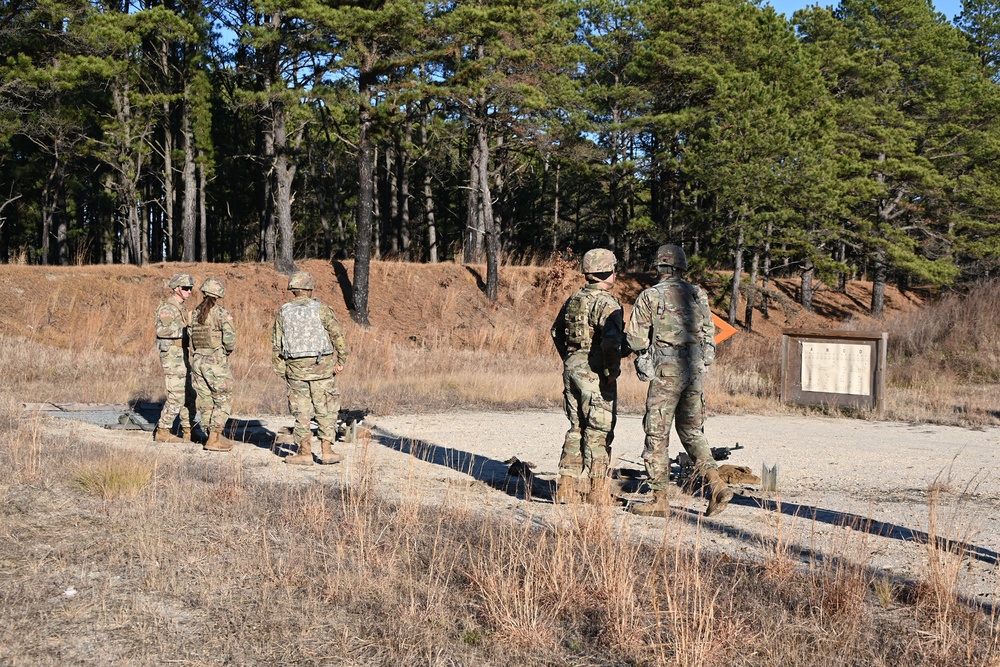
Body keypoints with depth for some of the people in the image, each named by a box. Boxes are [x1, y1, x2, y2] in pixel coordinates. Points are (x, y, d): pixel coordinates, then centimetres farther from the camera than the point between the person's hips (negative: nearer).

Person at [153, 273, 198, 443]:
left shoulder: (180, 307, 17)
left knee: (189, 395, 10)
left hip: (182, 356, 9)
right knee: (176, 395, -9)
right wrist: (186, 329, -25)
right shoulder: (167, 307, -13)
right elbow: (163, 330, -25)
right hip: (172, 357, -9)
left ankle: (188, 431, 16)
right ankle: (162, 432, -1)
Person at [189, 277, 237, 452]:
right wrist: (229, 350, 3)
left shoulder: (196, 313, 6)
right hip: (216, 362, -6)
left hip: (198, 360, 6)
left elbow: (191, 339, 11)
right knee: (223, 401, 3)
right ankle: (213, 440, -2)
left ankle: (215, 436, 22)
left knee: (206, 401, 13)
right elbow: (230, 339, -18)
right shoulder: (222, 314, -12)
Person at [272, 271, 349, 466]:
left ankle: (305, 453, 9)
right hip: (321, 366, -2)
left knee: (302, 411, 9)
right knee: (326, 410, 7)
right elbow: (337, 336, -8)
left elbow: (276, 344, 7)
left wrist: (281, 370, 14)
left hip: (295, 369, 2)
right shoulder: (320, 308, -5)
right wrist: (340, 360, 0)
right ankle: (327, 451, 7)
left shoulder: (283, 312, 4)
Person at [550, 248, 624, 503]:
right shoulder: (607, 304, -14)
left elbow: (556, 332, 21)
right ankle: (596, 493, 5)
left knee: (576, 429, 15)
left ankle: (567, 489, 16)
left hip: (572, 370, 7)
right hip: (596, 375, -7)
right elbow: (611, 341, -28)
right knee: (598, 433, 1)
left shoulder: (573, 300, 11)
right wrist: (612, 371, -16)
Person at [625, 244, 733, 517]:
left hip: (667, 371, -5)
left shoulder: (649, 296, -4)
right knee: (691, 430, 16)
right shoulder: (698, 294, 9)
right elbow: (709, 336, 11)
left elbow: (636, 343, -5)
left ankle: (660, 500, 5)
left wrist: (627, 337, 18)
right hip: (696, 371, 5)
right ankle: (716, 484, 0)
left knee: (657, 434, 3)